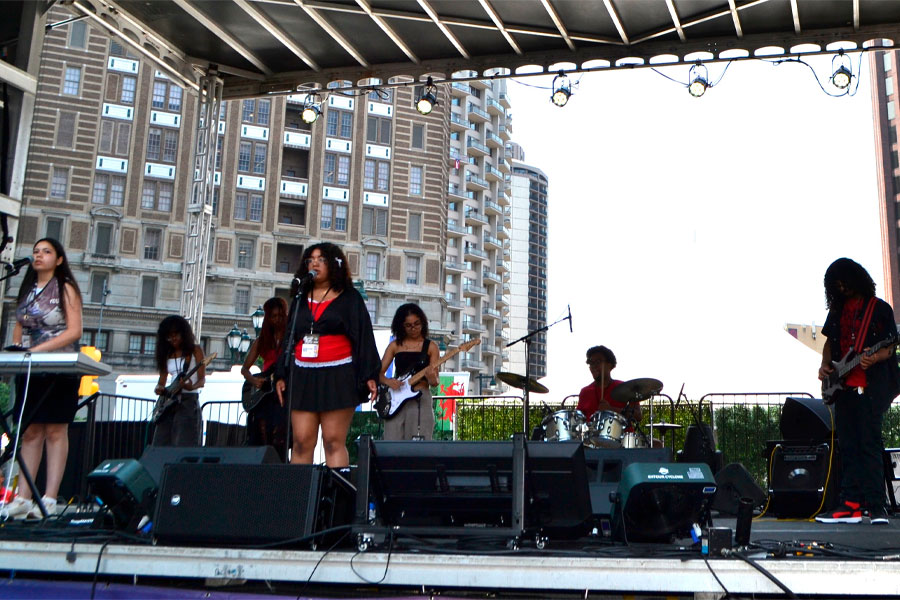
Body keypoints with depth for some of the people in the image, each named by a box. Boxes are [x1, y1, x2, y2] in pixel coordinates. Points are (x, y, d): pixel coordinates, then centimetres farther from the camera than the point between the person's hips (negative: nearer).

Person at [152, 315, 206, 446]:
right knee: (161, 444, 1)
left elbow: (202, 379, -4)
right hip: (169, 402, 6)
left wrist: (191, 387, -25)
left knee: (184, 447, -12)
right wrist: (159, 388, -5)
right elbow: (163, 378, 18)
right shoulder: (166, 353, 14)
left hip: (188, 400, -6)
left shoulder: (195, 350, 0)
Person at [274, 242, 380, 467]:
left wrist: (369, 375, -9)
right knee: (301, 441, -1)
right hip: (303, 376, 4)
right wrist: (281, 375, 11)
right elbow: (288, 338, 19)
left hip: (337, 377, -4)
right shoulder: (301, 299, 18)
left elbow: (364, 337, 0)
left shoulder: (349, 298, 6)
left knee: (334, 441, -5)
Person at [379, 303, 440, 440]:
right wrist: (387, 381, -12)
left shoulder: (430, 347, 7)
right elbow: (379, 372, 9)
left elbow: (435, 381, 2)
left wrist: (432, 378, -20)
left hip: (421, 398, -1)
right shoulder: (395, 345, 11)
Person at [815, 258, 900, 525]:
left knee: (869, 444, -10)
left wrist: (874, 358, -22)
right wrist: (825, 364, 6)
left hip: (870, 385, -6)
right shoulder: (837, 311, 17)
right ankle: (850, 504, 7)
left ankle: (876, 507, -8)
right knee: (848, 447, 5)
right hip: (843, 386, 6)